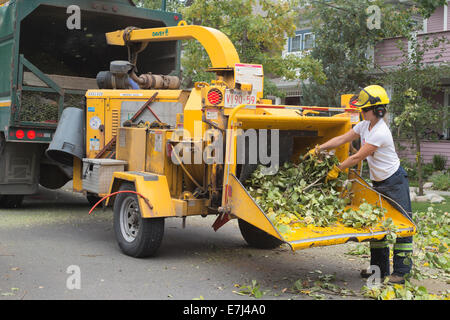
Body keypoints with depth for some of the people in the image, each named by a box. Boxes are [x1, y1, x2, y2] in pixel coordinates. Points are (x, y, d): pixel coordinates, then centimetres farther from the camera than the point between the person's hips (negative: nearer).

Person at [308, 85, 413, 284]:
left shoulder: (380, 133, -25)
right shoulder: (364, 126, 3)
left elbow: (357, 157, -21)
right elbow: (342, 139, 9)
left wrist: (337, 169, -11)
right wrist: (318, 149, 2)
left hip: (395, 181, -10)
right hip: (379, 183, 10)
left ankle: (400, 273, -2)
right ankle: (380, 268, 21)